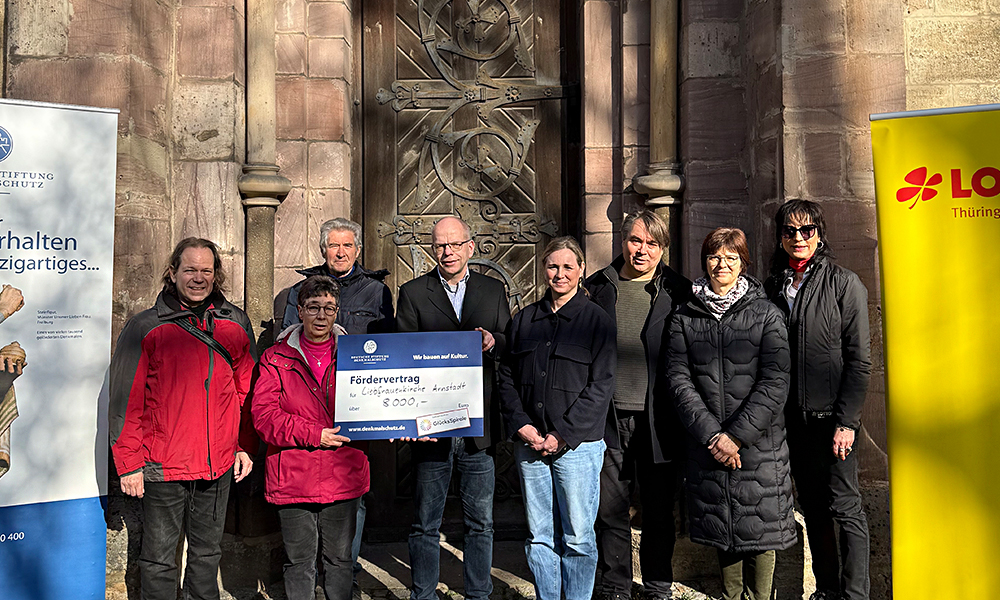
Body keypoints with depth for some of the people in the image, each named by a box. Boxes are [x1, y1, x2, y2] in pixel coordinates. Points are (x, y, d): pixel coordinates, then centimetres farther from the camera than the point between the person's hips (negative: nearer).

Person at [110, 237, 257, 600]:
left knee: (208, 551, 18)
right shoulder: (145, 328, -6)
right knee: (159, 557, 8)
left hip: (219, 464, 3)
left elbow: (247, 390, 11)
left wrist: (246, 445, 6)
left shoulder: (236, 324, 4)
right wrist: (129, 463, -7)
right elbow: (125, 400, -5)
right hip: (163, 465, -3)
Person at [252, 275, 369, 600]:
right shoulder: (276, 359, 1)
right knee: (299, 560, 11)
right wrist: (315, 435, -16)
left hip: (344, 476, 1)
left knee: (340, 558, 14)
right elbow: (263, 415, -8)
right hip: (293, 479, -1)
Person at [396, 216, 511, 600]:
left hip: (480, 422, 2)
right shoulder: (412, 293, 4)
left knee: (480, 522, 11)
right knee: (425, 522, 8)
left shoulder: (494, 291, 11)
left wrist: (494, 342, -12)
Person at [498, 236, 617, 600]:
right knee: (538, 535, 10)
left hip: (578, 444, -3)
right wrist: (521, 425, -3)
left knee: (578, 536, 3)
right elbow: (506, 378, 11)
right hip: (530, 443, 4)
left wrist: (563, 435, -12)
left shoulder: (597, 320, -1)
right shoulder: (523, 320, 12)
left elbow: (602, 386, -7)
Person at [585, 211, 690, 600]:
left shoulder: (677, 292, 3)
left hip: (657, 418, -1)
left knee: (659, 507, 10)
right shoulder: (597, 288, 7)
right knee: (610, 507, 7)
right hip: (608, 415, 1)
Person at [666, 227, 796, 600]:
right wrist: (712, 434, -11)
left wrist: (737, 435, -14)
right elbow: (678, 378, -1)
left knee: (759, 529, 3)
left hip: (758, 442, -2)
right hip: (706, 444, 2)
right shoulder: (684, 317, 5)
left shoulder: (766, 315, 0)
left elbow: (775, 382, -6)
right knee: (722, 529, 12)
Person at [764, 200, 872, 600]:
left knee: (844, 506, -1)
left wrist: (846, 421, -13)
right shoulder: (772, 287, 8)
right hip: (792, 417, 5)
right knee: (812, 507, 13)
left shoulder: (844, 284, -4)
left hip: (831, 415, -4)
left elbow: (859, 360, -7)